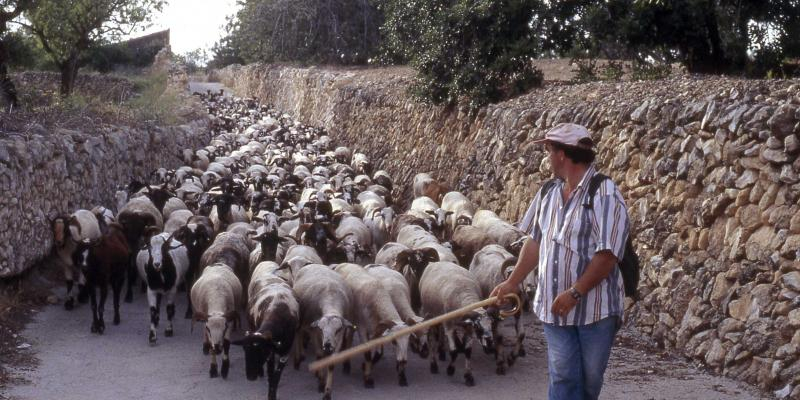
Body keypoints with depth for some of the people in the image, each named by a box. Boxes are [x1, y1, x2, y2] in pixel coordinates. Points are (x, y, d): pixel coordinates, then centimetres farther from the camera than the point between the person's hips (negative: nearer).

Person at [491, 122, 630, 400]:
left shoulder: (604, 195, -15)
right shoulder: (548, 193, 6)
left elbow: (607, 255, -20)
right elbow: (535, 241, 14)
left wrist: (575, 293, -23)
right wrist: (513, 282, 9)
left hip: (595, 308, -5)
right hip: (555, 307, 5)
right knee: (562, 377, 3)